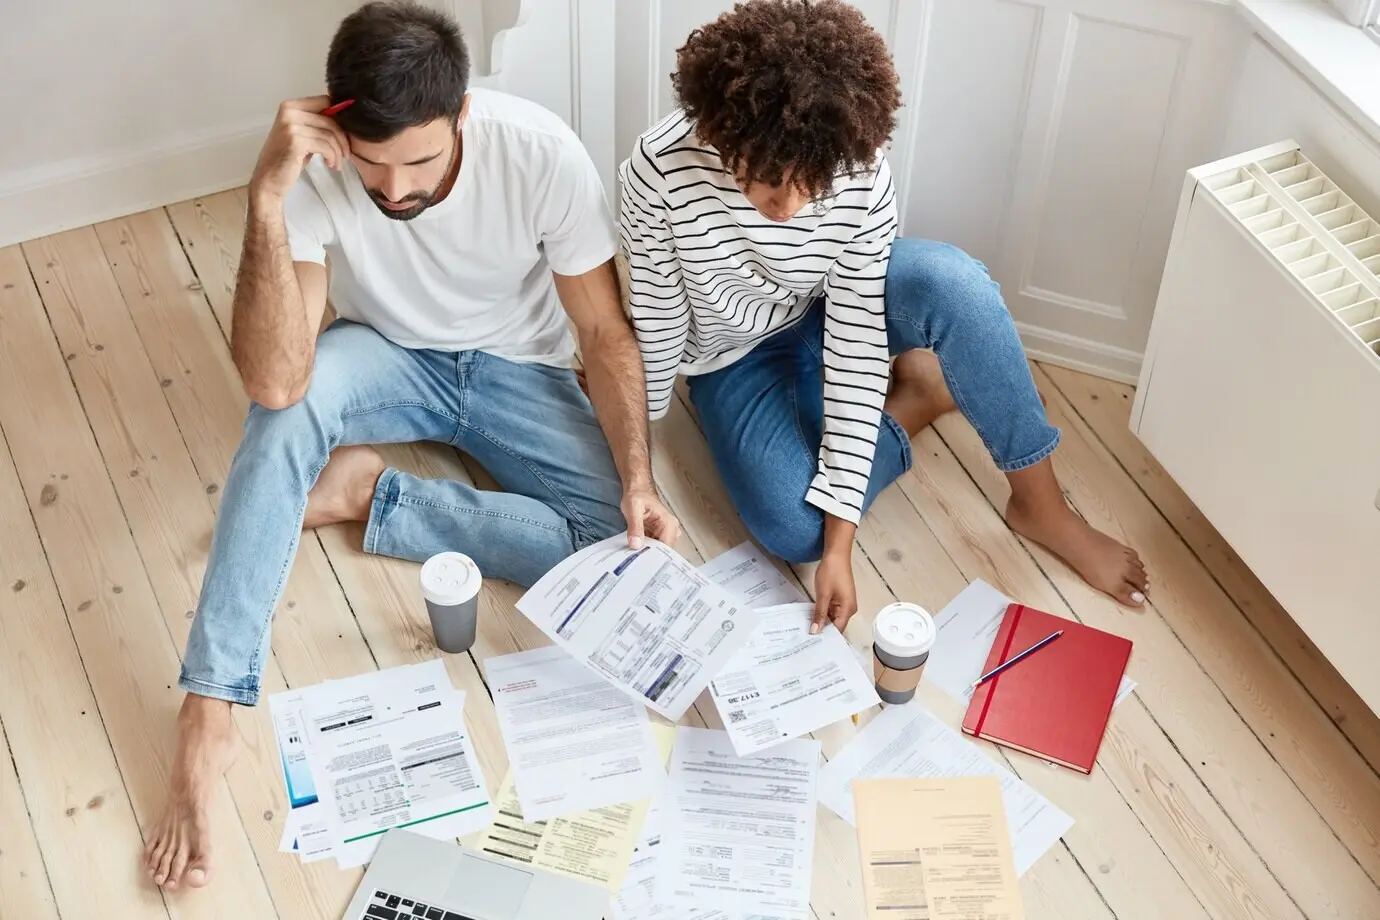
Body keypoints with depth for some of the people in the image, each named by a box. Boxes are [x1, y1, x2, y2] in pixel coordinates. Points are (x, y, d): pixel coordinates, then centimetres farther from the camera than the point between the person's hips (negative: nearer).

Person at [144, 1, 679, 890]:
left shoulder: (540, 151, -29)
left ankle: (366, 491, -8)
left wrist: (638, 476, -27)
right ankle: (208, 716, -29)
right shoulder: (315, 170, -29)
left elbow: (606, 332, -16)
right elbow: (274, 384, -39)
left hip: (518, 368, 1)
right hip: (387, 356, 0)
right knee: (293, 405, -36)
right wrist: (267, 197, -47)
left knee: (619, 543, -24)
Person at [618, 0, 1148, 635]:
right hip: (737, 357, 0)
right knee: (795, 531, -26)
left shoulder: (862, 177, -29)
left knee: (952, 281, -34)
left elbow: (855, 344, -28)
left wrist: (840, 544, -29)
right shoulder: (660, 173, -33)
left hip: (835, 311, 1)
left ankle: (1040, 506, -17)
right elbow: (658, 322, -19)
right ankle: (919, 396, 2)